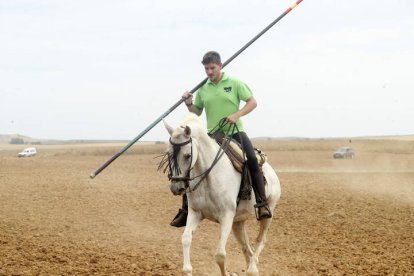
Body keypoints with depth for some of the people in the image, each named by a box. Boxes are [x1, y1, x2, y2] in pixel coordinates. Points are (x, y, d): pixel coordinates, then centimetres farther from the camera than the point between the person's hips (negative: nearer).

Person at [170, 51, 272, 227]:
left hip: (235, 132, -3)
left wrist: (236, 115, -16)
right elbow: (196, 112, 17)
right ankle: (185, 209, 6)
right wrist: (189, 104, -4)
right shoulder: (203, 89, 9)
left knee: (252, 160, -27)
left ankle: (262, 204, -21)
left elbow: (252, 102, -2)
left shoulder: (234, 83, 0)